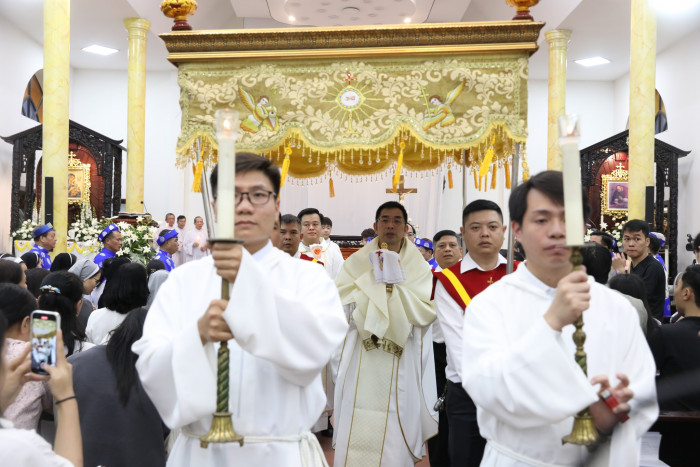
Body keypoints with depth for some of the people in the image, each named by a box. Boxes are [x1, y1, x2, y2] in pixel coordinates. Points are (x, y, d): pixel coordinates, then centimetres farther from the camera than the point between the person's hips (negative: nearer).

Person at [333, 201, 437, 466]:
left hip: (400, 362, -1)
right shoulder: (358, 262, 8)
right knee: (357, 429, 2)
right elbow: (342, 301, -4)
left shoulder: (418, 267, 4)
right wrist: (374, 276, -8)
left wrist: (394, 282, -11)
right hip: (361, 362, 1)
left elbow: (424, 312, -8)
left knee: (393, 432, 2)